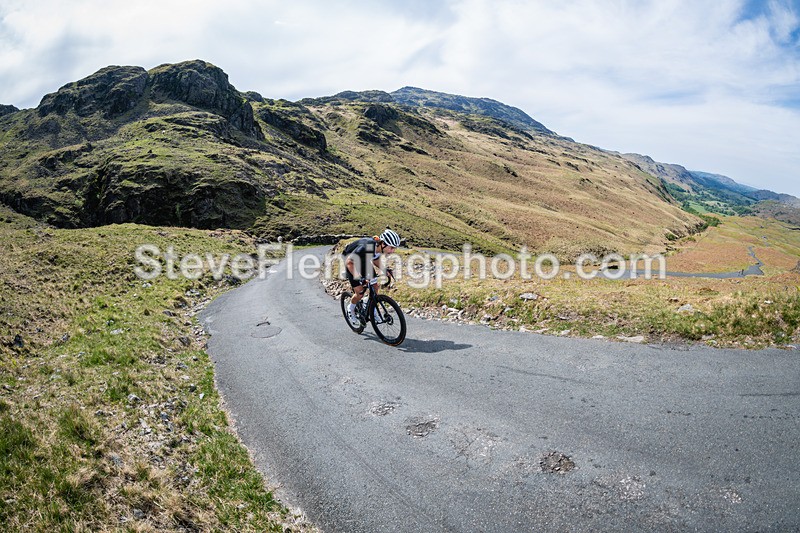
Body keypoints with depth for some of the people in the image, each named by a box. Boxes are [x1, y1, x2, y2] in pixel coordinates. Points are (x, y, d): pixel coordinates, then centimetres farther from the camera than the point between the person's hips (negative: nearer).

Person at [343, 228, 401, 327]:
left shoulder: (380, 247, -22)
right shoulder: (366, 247, -43)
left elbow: (375, 259, 2)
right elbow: (348, 262, -35)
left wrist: (384, 269, -12)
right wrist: (358, 277, -44)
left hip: (364, 261, 6)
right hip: (351, 262, -6)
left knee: (375, 286, -3)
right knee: (360, 292, -12)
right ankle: (351, 310, 16)